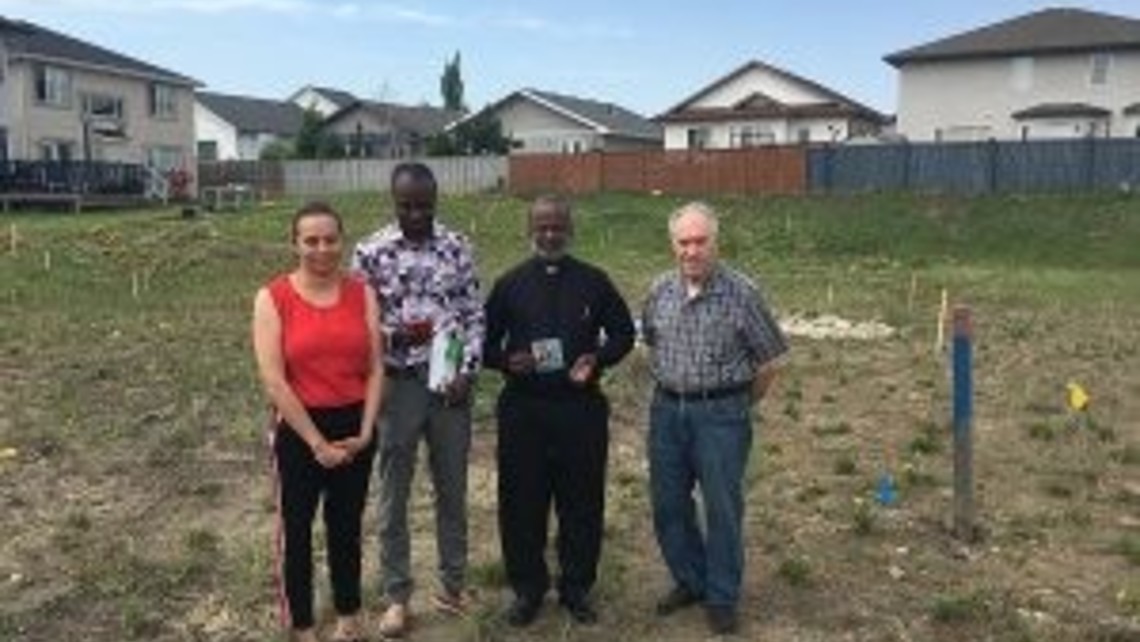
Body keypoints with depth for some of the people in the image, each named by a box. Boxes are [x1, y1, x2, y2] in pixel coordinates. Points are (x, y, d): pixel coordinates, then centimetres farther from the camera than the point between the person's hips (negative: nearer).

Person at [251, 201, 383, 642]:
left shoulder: (362, 294, 0)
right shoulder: (273, 298, -9)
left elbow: (375, 369, 0)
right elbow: (273, 381, -13)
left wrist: (365, 431, -9)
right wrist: (316, 441, -14)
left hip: (354, 427, 3)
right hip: (299, 429, -2)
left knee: (346, 525, 17)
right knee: (297, 528, 12)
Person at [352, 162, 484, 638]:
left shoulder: (457, 248, 1)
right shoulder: (370, 253, -5)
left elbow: (475, 315, 2)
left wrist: (467, 371, -9)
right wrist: (394, 335, -20)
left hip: (450, 382, 2)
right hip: (397, 384, -1)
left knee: (453, 488, 13)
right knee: (394, 495, 8)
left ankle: (453, 581, 30)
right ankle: (397, 595, 23)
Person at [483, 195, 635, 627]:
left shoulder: (594, 281, 3)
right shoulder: (509, 284, 3)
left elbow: (623, 333, 9)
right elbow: (486, 343, 6)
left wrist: (598, 359, -10)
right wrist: (507, 361, -15)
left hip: (581, 408, 0)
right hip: (523, 409, 0)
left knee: (582, 501, 8)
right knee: (522, 501, 7)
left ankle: (577, 588, 26)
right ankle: (527, 588, 25)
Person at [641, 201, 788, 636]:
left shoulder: (741, 293, -11)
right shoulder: (660, 291, 2)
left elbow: (769, 359, -4)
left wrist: (741, 404, 4)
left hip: (721, 412, -4)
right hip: (667, 409, 5)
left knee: (722, 509, 5)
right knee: (667, 504, 13)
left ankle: (721, 598, 22)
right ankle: (689, 581, 33)